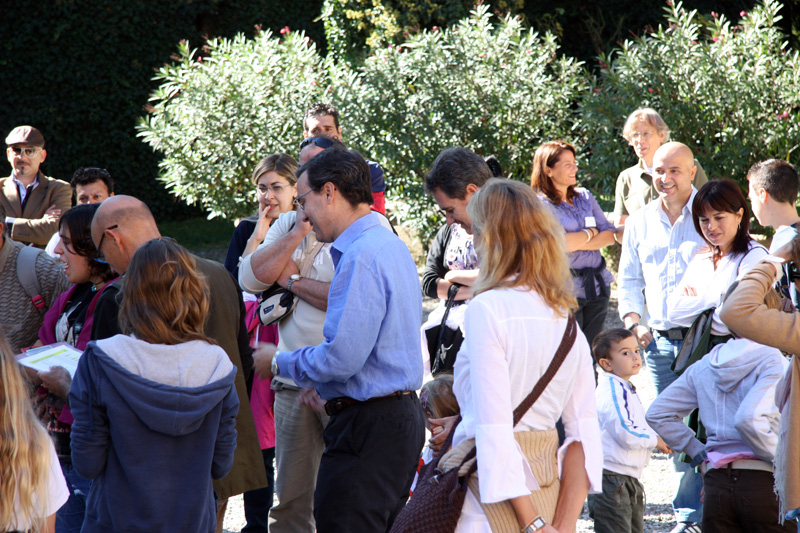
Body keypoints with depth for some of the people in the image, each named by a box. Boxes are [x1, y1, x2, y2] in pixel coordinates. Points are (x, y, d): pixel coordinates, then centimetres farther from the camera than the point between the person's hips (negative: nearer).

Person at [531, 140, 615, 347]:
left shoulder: (584, 196, 13)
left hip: (597, 286, 6)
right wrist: (590, 233, -1)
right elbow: (562, 244, -19)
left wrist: (580, 243, -10)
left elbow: (609, 234, 8)